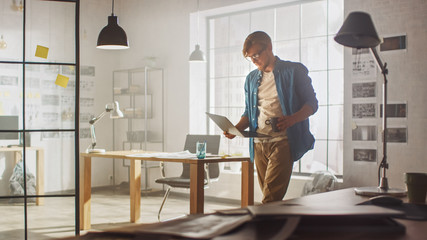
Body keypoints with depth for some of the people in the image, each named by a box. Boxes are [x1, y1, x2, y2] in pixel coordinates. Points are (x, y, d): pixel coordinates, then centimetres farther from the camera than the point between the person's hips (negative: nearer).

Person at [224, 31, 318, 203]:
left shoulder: (294, 71, 2)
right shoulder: (251, 79, 18)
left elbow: (312, 103, 1)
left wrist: (292, 119, -19)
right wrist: (237, 128, 2)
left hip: (283, 142, -5)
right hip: (258, 144, 5)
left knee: (270, 199, -14)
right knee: (270, 196, 6)